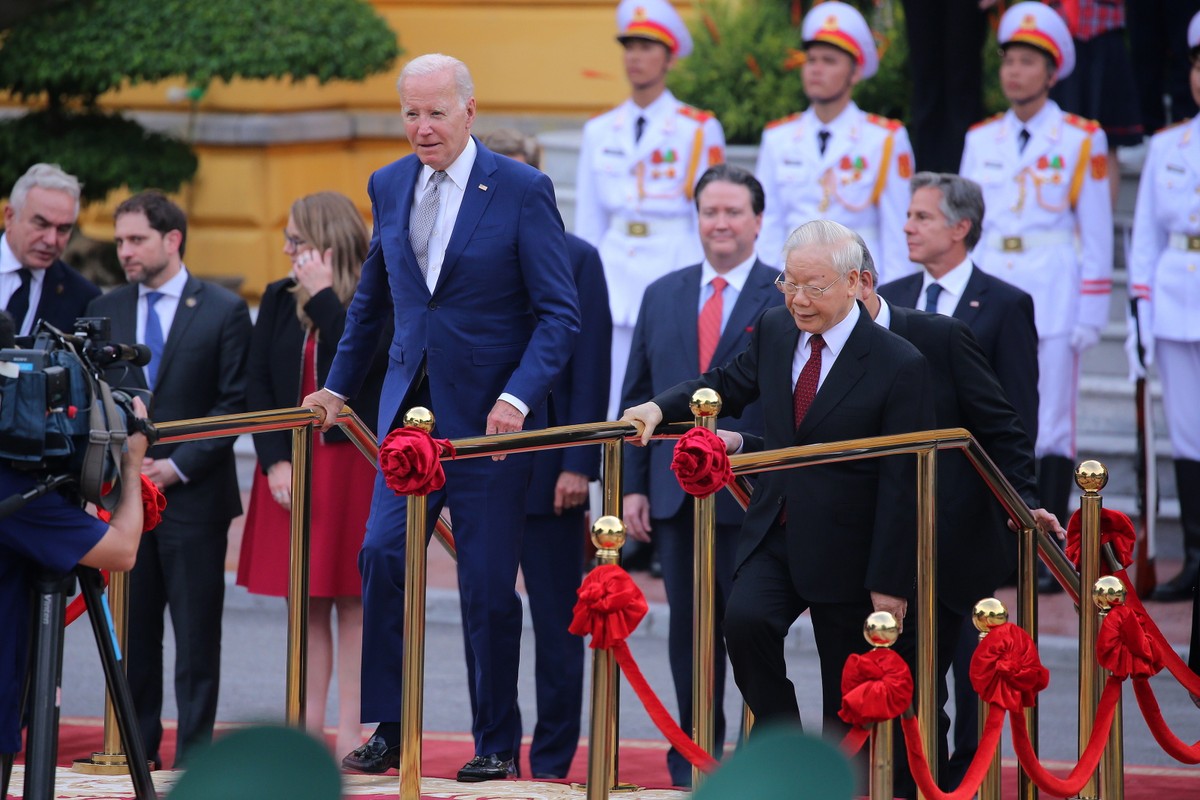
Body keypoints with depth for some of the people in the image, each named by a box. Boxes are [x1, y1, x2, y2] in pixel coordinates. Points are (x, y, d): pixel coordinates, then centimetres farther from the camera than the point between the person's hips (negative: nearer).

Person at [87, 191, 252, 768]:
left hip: (194, 494, -4)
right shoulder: (105, 311, 12)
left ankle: (194, 749, 2)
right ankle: (137, 743, 11)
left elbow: (235, 404, -3)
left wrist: (178, 466, -11)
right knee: (132, 628, 5)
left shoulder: (223, 310, 0)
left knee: (196, 630, -1)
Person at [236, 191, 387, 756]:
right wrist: (276, 460, -6)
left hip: (356, 468, -4)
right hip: (291, 467, 4)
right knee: (305, 603, 6)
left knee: (353, 602, -2)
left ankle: (351, 734, 1)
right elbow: (257, 383, 5)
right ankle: (308, 730, 9)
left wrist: (323, 295, -16)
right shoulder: (279, 299, 9)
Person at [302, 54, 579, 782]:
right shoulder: (389, 187, 8)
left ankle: (498, 744, 12)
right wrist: (339, 386, 24)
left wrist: (518, 397, -20)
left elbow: (560, 314, -8)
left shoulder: (522, 191, -7)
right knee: (382, 554, -9)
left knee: (488, 584, 0)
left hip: (489, 416, -4)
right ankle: (387, 730, 0)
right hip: (412, 407, 4)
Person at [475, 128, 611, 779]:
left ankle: (552, 764, 7)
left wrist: (578, 465, -12)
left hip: (549, 473, -4)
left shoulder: (575, 260, -1)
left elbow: (591, 370, -5)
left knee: (557, 625, 1)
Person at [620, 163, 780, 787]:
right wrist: (633, 485, 6)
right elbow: (637, 396, 13)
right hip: (675, 496, 4)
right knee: (688, 630, 9)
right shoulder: (663, 296, 13)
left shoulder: (788, 300, -2)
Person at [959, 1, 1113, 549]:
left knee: (1051, 428, -3)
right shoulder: (980, 140, 11)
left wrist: (1090, 314, -5)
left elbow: (1097, 235, 0)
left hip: (1054, 296, -4)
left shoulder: (1082, 141, 0)